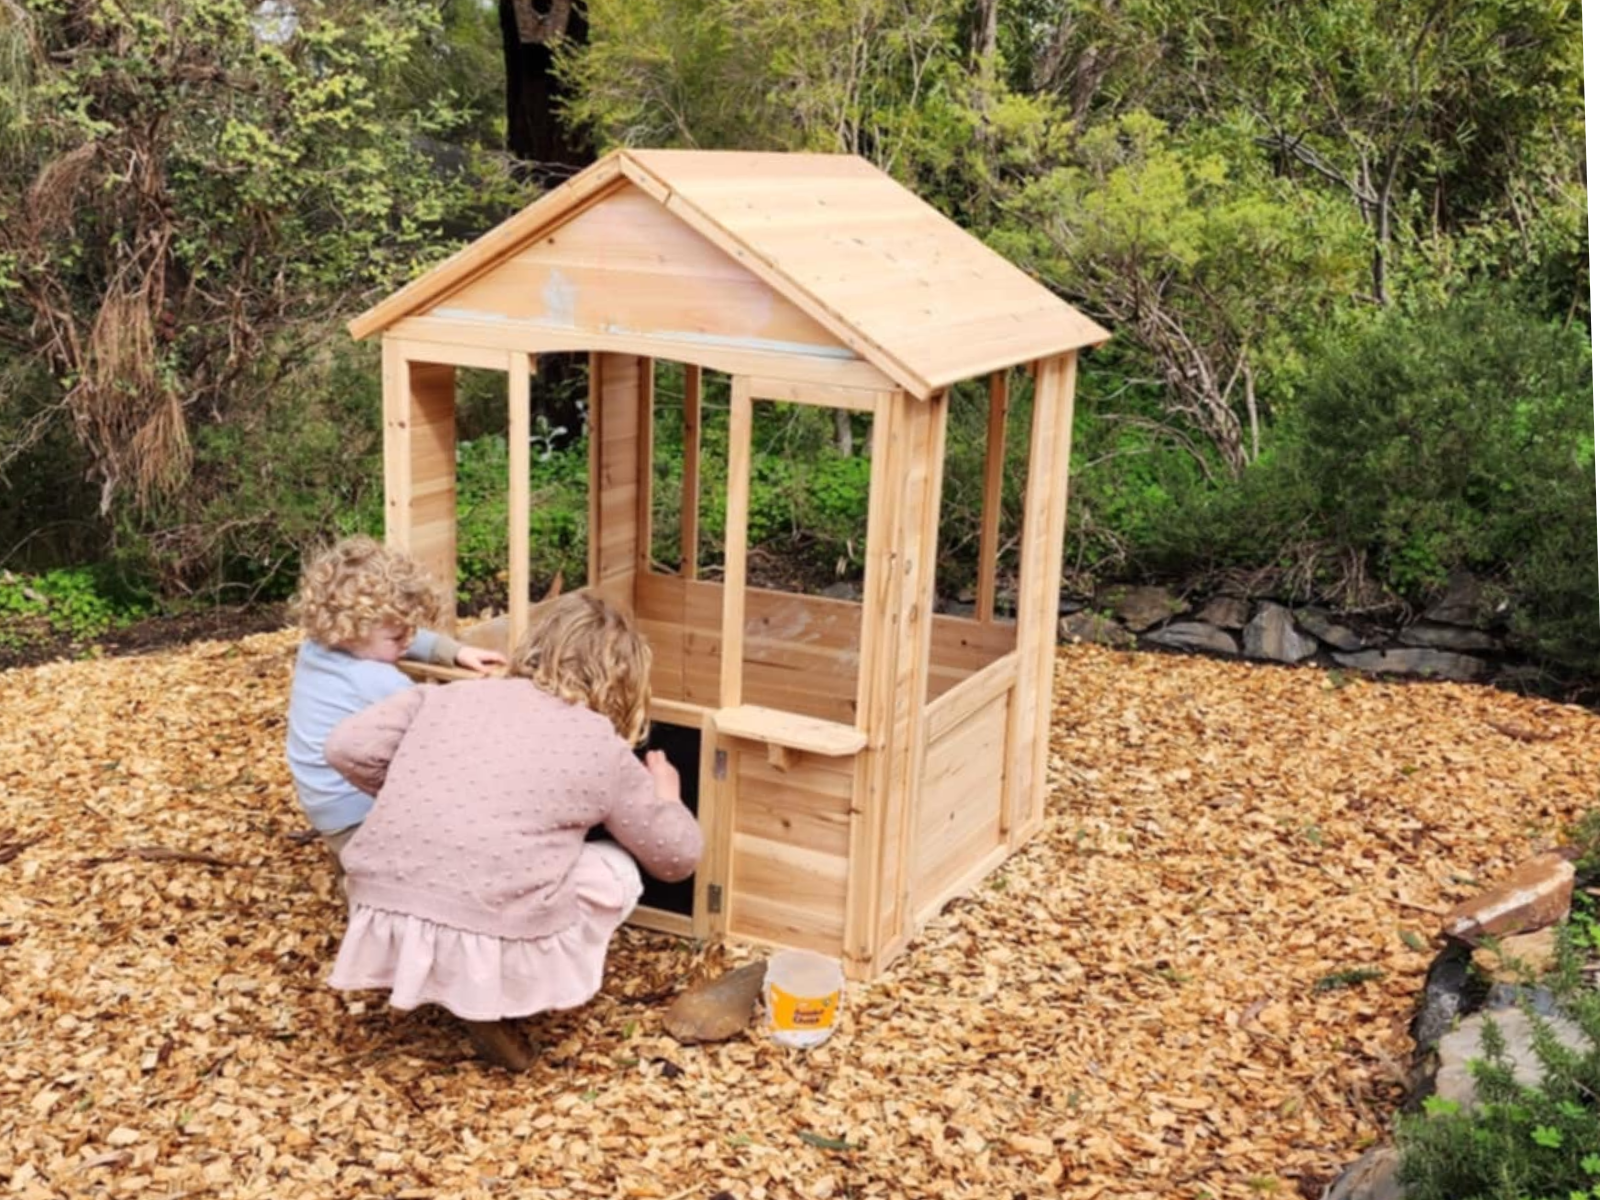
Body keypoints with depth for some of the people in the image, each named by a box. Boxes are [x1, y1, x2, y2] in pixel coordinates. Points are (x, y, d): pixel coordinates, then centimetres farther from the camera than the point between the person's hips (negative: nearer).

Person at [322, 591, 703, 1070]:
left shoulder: (448, 695, 14)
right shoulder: (602, 748, 6)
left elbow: (349, 747, 4)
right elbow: (678, 856, 16)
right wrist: (665, 795, 38)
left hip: (381, 926, 5)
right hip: (491, 947, -5)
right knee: (615, 872, 19)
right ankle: (492, 1002, 3)